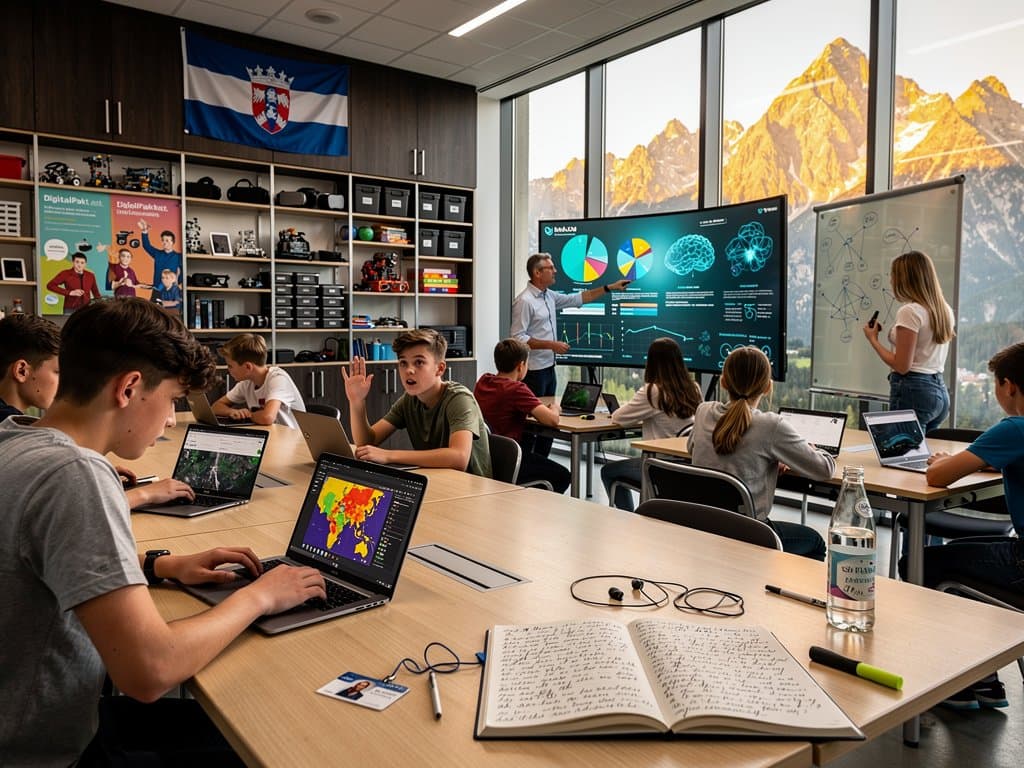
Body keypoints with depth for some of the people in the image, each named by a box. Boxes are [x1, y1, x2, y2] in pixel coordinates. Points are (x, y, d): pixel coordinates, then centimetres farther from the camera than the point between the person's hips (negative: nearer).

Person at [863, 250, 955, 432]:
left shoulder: (910, 311, -13)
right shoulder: (945, 310, 11)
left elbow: (901, 366, -16)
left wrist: (873, 339, -6)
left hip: (913, 391, -9)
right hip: (939, 390, 9)